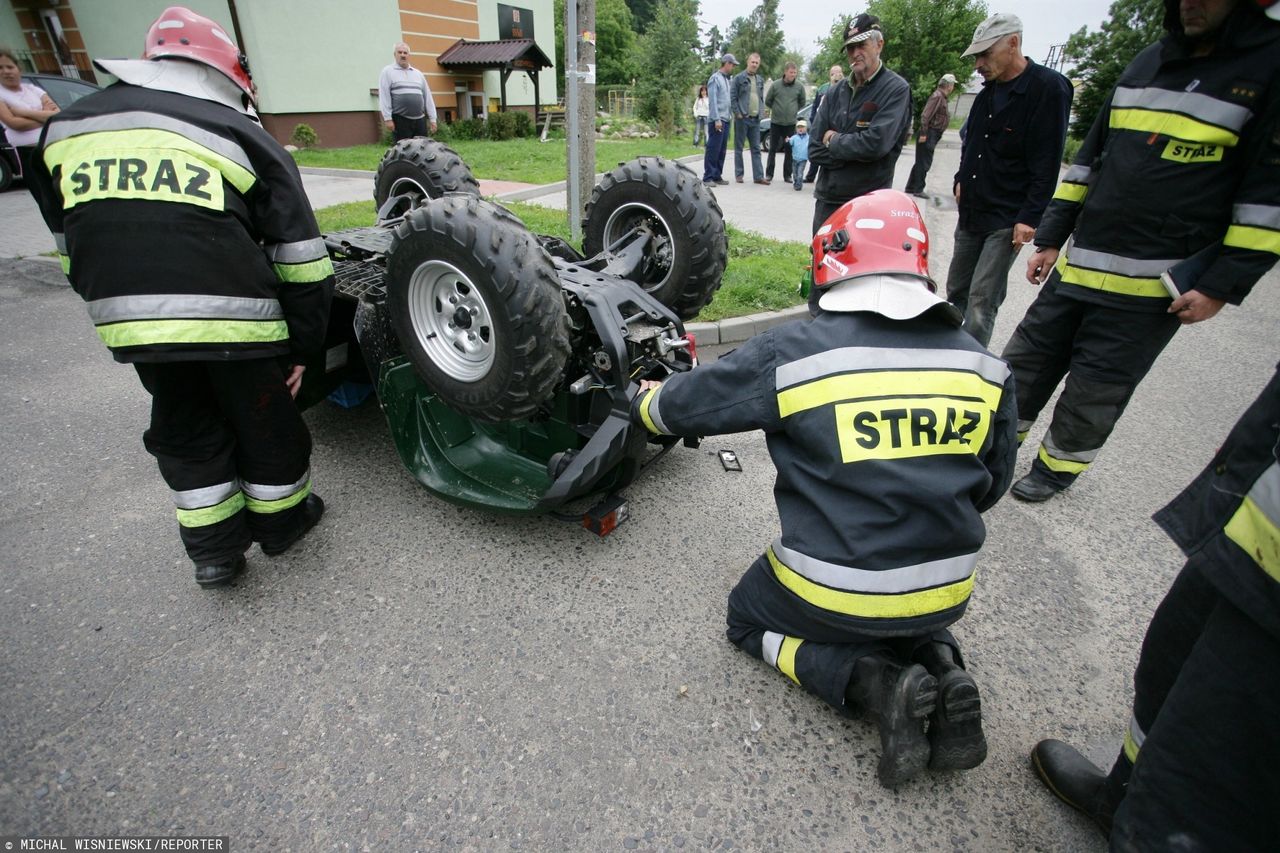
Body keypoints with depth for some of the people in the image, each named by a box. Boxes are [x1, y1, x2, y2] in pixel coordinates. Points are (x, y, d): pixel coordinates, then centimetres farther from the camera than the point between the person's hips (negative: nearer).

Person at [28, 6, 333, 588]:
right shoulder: (240, 135, 2)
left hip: (127, 322, 4)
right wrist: (305, 348, 4)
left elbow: (69, 246, 20)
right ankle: (279, 520, 33)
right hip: (235, 318, -4)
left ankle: (212, 550, 28)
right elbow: (301, 261, -3)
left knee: (183, 428, 20)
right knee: (263, 421, 15)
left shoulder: (65, 130, 17)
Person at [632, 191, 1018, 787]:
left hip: (834, 595, -5)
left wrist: (643, 398, 19)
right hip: (947, 595, 6)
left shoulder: (793, 353, -18)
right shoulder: (984, 367, -3)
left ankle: (876, 683, 1)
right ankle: (941, 669, 8)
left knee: (749, 619, 25)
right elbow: (991, 486, 10)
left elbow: (678, 405, -5)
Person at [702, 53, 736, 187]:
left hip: (726, 120, 8)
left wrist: (733, 114, 14)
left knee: (722, 150, 7)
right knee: (713, 149, -8)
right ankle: (708, 177, -6)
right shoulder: (715, 78, -5)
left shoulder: (727, 79, 19)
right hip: (717, 120, -8)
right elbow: (712, 101, -12)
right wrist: (716, 119, -18)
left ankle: (717, 176, 12)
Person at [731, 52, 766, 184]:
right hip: (742, 118, -5)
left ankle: (758, 176, 3)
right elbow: (733, 97, -4)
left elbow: (762, 98, 19)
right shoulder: (739, 77, -1)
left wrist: (761, 113, 6)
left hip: (755, 119, 5)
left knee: (756, 148, 3)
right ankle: (739, 174, 10)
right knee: (739, 148, 2)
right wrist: (738, 113, -11)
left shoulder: (760, 79, 15)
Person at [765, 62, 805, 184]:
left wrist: (793, 110, 8)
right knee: (772, 149, 4)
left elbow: (802, 103, 13)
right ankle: (769, 173, 12)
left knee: (789, 150, 3)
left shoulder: (800, 86, 1)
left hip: (791, 123, 1)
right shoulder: (775, 85, -3)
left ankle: (787, 175, 10)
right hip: (775, 122, -1)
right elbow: (767, 101, 7)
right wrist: (776, 110, 10)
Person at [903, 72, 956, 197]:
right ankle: (918, 190, -3)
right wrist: (923, 133, -23)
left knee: (921, 162, 13)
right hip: (929, 134, -10)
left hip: (932, 135, 10)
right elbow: (925, 115, -20)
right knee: (924, 163, -7)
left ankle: (911, 187, 18)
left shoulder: (942, 97, 18)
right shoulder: (938, 96, -13)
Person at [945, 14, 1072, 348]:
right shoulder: (988, 90, 12)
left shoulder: (1048, 88, -11)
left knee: (981, 302, -11)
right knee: (956, 291, 13)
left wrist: (1029, 218, -20)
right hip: (971, 211, 8)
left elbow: (1047, 164, -15)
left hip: (1008, 219, -8)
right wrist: (961, 181, 15)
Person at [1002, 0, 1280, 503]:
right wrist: (1051, 238, 10)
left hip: (1151, 289, -5)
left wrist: (1223, 285, -13)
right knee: (1025, 360, 9)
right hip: (1076, 267, 5)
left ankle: (1058, 467, 22)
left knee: (1095, 392, 2)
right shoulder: (1148, 62, 13)